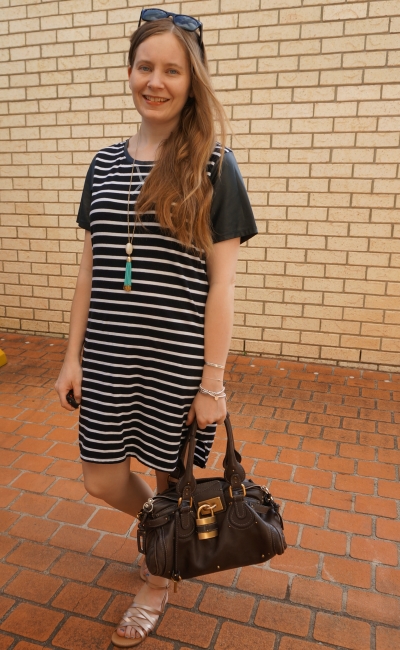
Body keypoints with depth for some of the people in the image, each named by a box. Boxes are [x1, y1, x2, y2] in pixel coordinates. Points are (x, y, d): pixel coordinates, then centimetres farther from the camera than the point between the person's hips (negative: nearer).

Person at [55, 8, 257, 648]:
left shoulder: (212, 165, -6)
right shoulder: (106, 163, 7)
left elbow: (221, 281, -9)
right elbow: (90, 268, 8)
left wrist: (213, 380, -11)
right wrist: (73, 356, 6)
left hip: (179, 359, -4)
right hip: (108, 356, 5)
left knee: (172, 479, 13)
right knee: (103, 480, 14)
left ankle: (158, 581, 44)